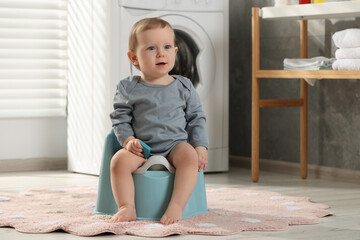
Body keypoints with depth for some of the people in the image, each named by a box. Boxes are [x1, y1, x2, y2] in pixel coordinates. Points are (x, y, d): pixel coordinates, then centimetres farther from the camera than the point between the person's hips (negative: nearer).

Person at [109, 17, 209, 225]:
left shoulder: (183, 87, 7)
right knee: (119, 160, -27)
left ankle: (176, 206, -33)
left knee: (190, 156, -32)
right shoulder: (128, 89, 4)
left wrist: (201, 147, -3)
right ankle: (127, 208, -21)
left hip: (176, 144, 0)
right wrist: (128, 140, -12)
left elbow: (196, 119, 9)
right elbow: (120, 119, 6)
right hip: (141, 147, 0)